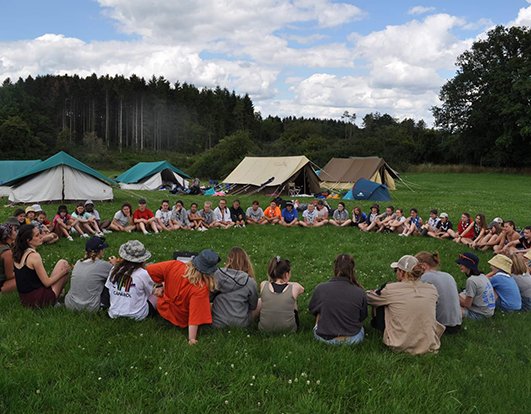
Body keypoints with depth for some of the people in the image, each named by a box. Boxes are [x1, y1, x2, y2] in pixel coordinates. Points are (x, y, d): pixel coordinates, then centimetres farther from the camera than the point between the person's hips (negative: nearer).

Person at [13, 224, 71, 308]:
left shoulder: (18, 254, 4)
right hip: (38, 300, -8)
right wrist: (64, 271, -4)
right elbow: (47, 283, -16)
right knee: (63, 263, 2)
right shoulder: (34, 256, -20)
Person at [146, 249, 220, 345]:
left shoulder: (174, 265, -29)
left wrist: (162, 282, -3)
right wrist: (192, 339, -23)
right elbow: (195, 317, -34)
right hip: (181, 322, -4)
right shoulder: (201, 289, -38)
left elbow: (150, 269, -18)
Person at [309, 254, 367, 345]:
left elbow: (312, 309, 6)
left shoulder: (320, 288, -13)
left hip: (324, 338, 0)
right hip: (352, 339, 0)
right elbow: (362, 317, 3)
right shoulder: (360, 293, -15)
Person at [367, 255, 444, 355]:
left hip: (401, 347, -3)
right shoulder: (432, 290, -2)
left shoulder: (391, 290, -11)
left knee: (380, 306, 11)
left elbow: (369, 299, 7)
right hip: (429, 347, 4)